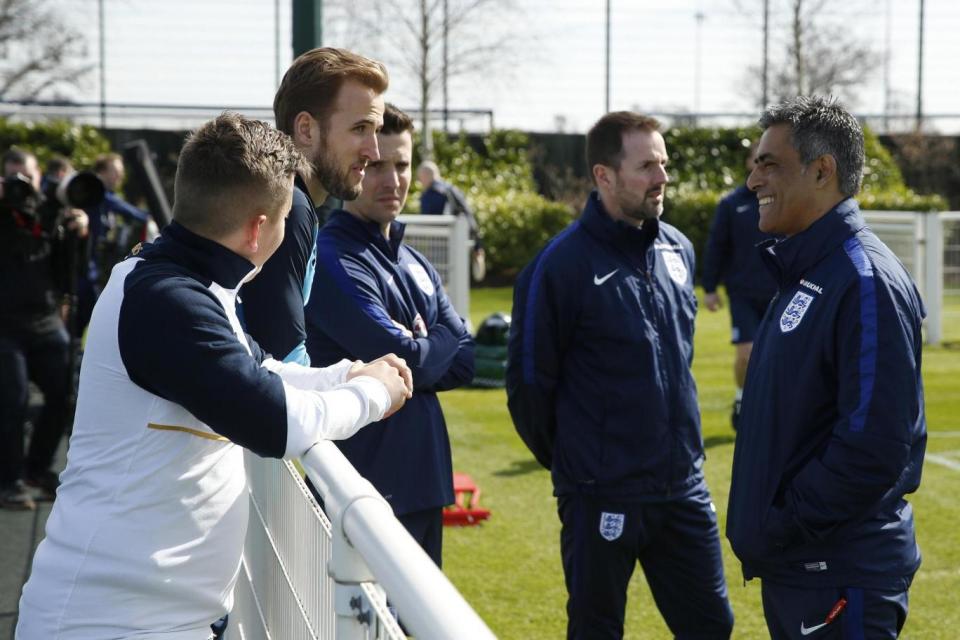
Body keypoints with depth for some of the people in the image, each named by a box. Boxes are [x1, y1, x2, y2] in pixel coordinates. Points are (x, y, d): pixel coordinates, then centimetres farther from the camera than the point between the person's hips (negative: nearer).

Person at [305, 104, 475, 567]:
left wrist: (420, 349, -9)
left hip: (424, 480, 8)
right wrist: (438, 343, 1)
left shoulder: (416, 265, 14)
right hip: (366, 483, -8)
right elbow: (408, 361, -20)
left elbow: (464, 361, 8)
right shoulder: (332, 261, -14)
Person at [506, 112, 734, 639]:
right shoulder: (562, 264, -14)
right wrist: (570, 461, 3)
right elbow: (529, 382, -9)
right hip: (603, 496, -6)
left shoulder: (678, 250, 6)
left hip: (684, 488, 6)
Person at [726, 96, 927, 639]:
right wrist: (763, 525, 11)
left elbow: (874, 448, -24)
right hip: (792, 568, 9)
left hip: (842, 581, -9)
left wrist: (780, 528, -18)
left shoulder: (867, 283, -18)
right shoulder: (804, 276, 12)